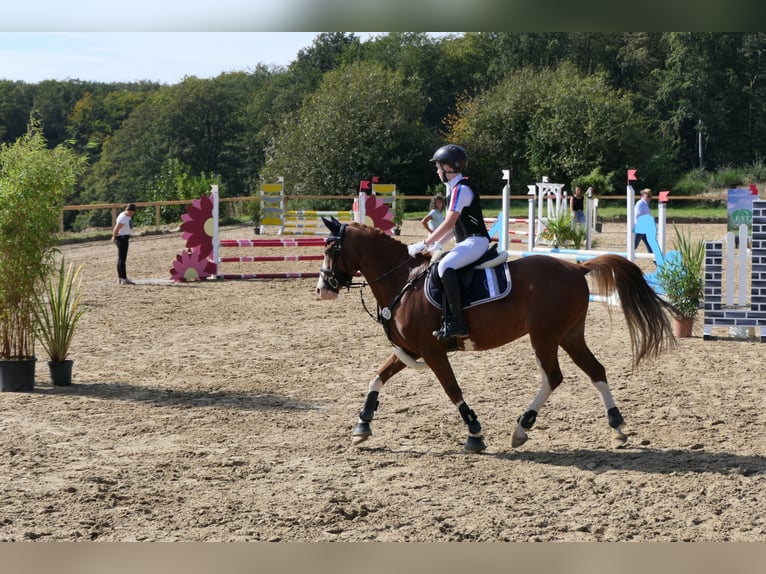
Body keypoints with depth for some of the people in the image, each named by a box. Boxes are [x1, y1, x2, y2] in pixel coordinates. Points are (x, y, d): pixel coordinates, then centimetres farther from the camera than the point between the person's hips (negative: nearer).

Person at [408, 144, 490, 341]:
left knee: (445, 266, -31)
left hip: (476, 241, -11)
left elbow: (449, 223, -18)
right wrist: (437, 244, 14)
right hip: (467, 241, 11)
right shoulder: (455, 189, 18)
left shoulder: (460, 189, -13)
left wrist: (424, 244, -14)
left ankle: (457, 323, -35)